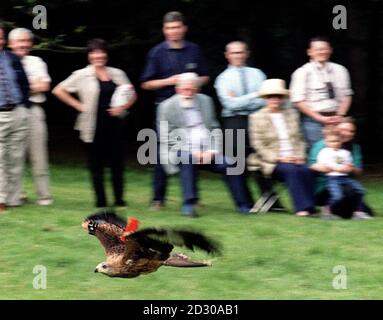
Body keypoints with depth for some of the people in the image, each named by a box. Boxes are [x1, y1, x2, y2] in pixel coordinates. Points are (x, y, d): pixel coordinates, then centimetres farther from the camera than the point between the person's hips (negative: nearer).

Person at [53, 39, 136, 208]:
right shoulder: (82, 75, 0)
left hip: (115, 123, 2)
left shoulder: (117, 74, 10)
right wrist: (79, 106, -4)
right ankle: (100, 200, 7)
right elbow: (59, 90, 0)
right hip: (94, 126, -2)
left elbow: (131, 94, 18)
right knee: (96, 164, 2)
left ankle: (119, 199, 8)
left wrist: (123, 107, -1)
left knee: (117, 162, 2)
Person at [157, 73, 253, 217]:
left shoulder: (205, 101, 15)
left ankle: (244, 205, -9)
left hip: (207, 151, 3)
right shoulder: (167, 107, 3)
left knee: (229, 164, -20)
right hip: (182, 151, -3)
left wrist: (212, 151, -5)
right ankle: (189, 204, -34)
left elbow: (215, 129, 14)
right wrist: (193, 152, -14)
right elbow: (167, 137, -3)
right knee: (187, 158, -37)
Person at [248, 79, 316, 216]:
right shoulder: (257, 117, 4)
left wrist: (300, 156, -2)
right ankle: (302, 207, -35)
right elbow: (258, 145, -2)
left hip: (294, 159, 3)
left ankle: (310, 207, -28)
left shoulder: (292, 113, 17)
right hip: (272, 163, -3)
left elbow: (299, 139, 17)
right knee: (291, 170, -33)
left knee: (306, 170, -29)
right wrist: (278, 158, -13)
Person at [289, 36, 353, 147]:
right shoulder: (302, 72, -2)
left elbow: (346, 95, 14)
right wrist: (320, 118, -11)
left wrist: (340, 116, -3)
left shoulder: (340, 70, 11)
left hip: (335, 119, 4)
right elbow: (298, 101, -6)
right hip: (313, 120, -4)